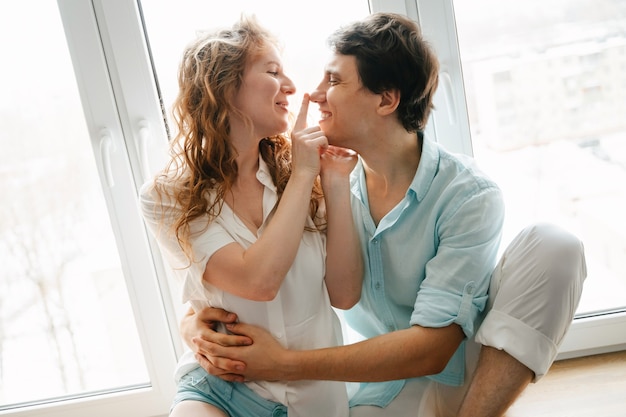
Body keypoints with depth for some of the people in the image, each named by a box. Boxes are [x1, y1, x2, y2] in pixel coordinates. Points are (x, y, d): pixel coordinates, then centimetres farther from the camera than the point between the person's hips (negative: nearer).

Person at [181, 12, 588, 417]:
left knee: (552, 245, -26)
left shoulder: (469, 197, -18)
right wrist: (192, 320, -20)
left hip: (473, 371, -2)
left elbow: (431, 347, -24)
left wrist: (284, 364, -29)